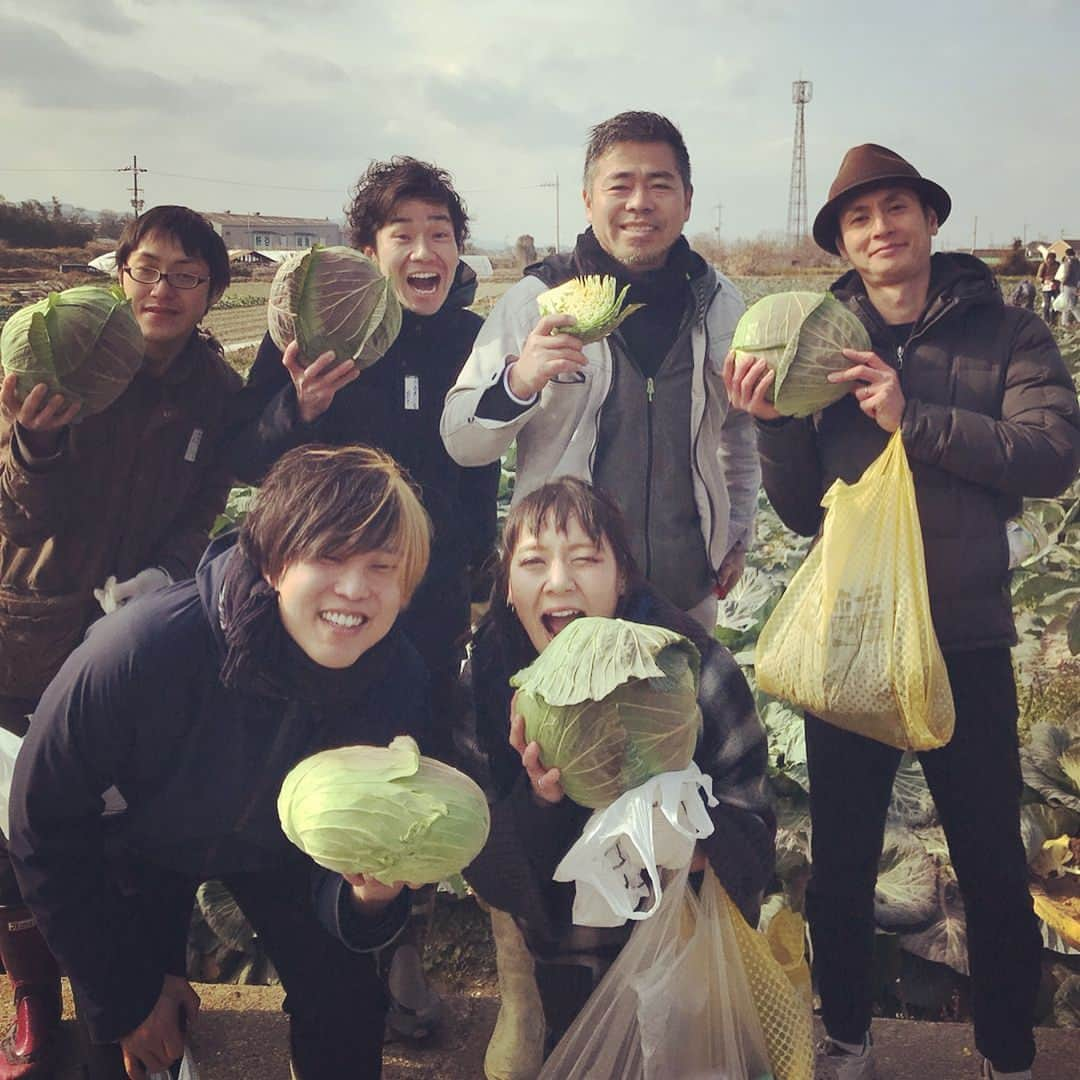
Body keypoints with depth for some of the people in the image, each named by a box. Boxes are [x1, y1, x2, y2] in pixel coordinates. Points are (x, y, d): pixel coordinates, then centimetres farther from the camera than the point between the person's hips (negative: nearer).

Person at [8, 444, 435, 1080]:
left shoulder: (400, 684, -29)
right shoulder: (143, 650, -39)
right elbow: (44, 825, -23)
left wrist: (371, 894, -41)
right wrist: (124, 996, -13)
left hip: (279, 853, 2)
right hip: (140, 844, -2)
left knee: (347, 1011, 1)